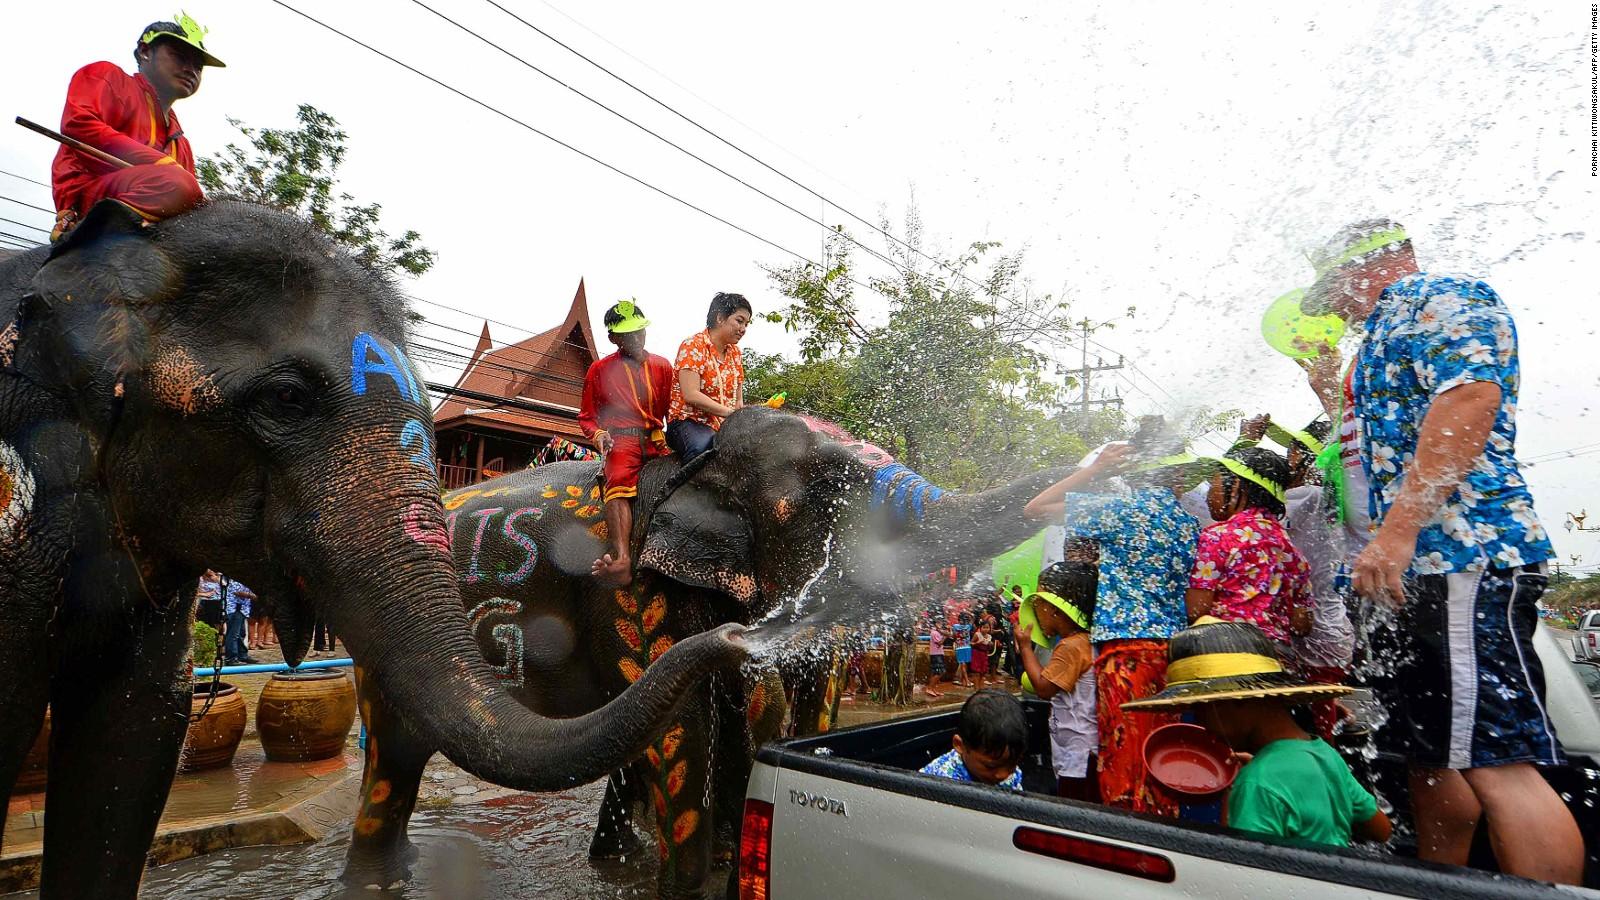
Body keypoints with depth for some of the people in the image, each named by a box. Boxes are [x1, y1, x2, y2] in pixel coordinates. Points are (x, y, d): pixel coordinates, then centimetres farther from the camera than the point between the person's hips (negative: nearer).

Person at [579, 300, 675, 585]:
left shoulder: (662, 366, 20)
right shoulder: (600, 370, 15)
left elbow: (671, 409, 22)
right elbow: (586, 416, 18)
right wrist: (599, 435, -4)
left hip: (656, 441, 4)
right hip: (622, 441, -4)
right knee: (620, 480, -35)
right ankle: (622, 561, -52)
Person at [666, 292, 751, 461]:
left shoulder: (735, 352, 17)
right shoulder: (693, 346, -5)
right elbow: (691, 395, -16)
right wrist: (730, 412, -20)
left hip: (725, 426, 7)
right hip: (688, 421, -6)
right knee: (703, 446, -39)